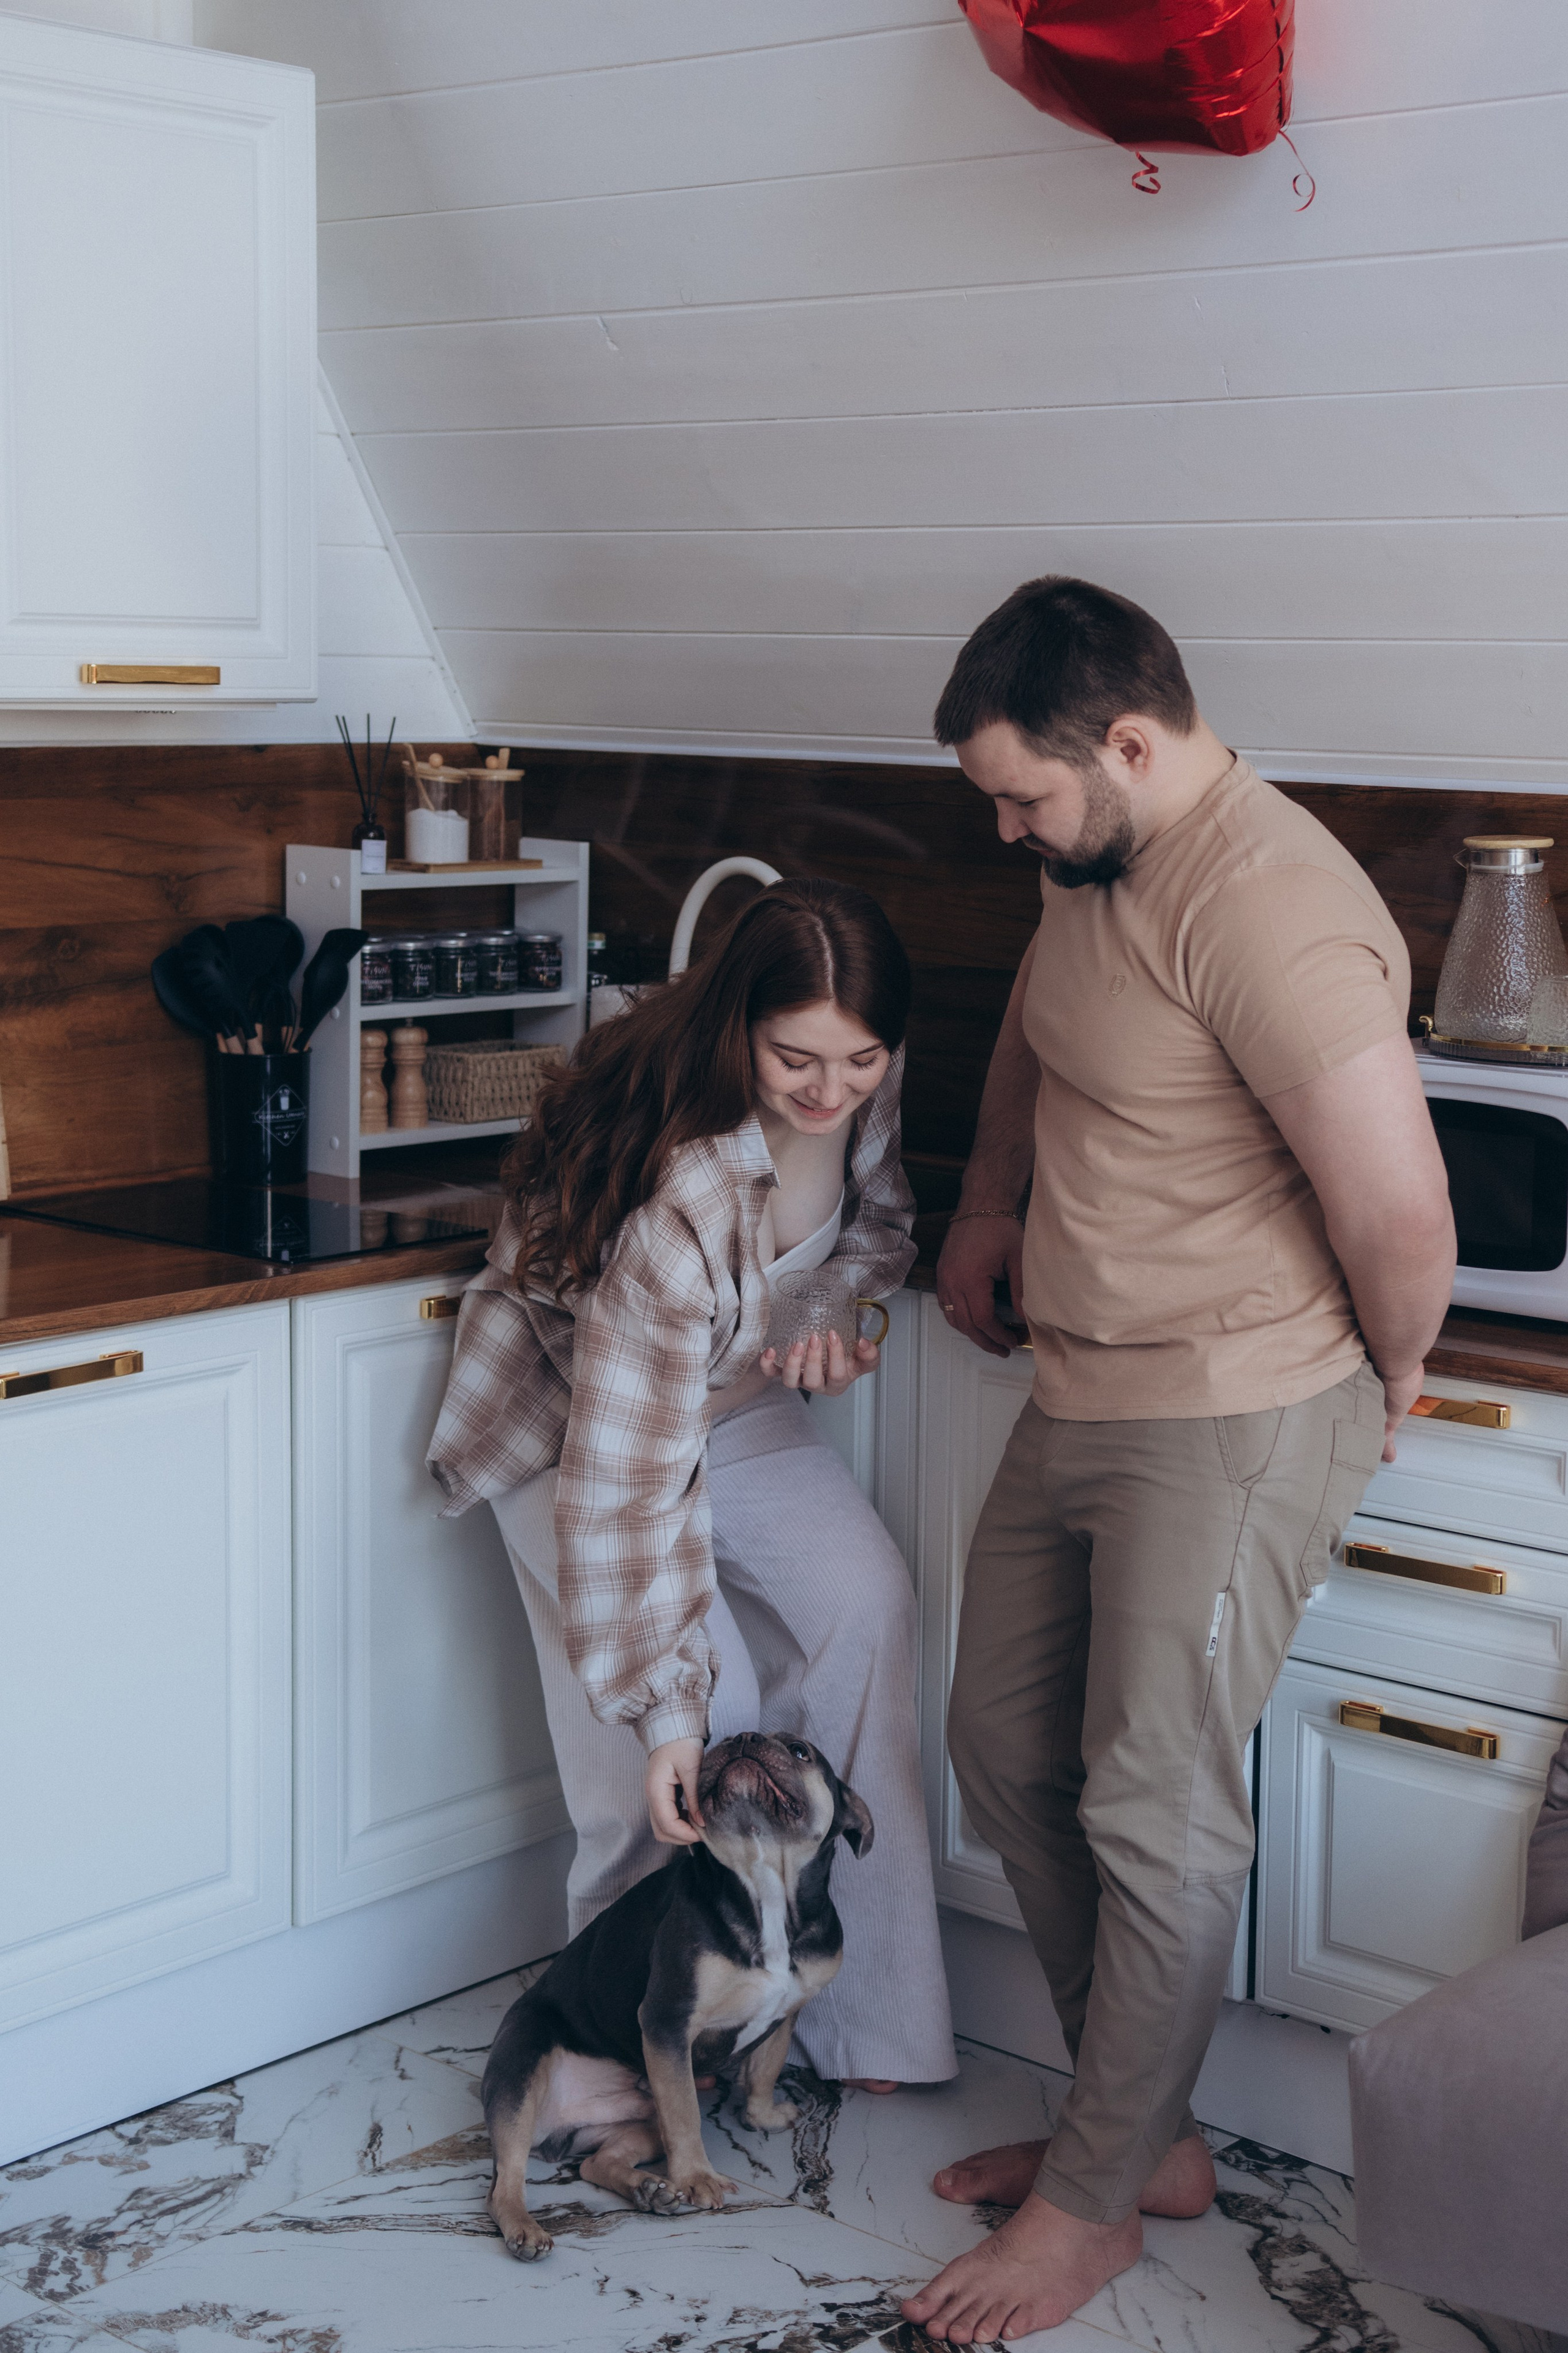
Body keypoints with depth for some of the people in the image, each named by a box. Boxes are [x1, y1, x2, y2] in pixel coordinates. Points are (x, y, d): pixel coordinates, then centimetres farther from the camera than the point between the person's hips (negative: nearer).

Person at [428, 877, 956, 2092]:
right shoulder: (681, 1190, -40)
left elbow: (879, 1210, 5)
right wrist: (664, 1707, -32)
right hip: (568, 1408, -6)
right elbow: (626, 1474, -36)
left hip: (727, 1390, 6)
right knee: (703, 1702, -16)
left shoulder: (863, 1084, -19)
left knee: (863, 1602, -11)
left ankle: (870, 2022, -2)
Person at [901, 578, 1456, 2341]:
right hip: (1079, 1400, 10)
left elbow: (1401, 1215, -28)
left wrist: (1386, 1381, -10)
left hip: (1233, 1427, -10)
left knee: (1155, 1811, -1)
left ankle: (1097, 2200, 17)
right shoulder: (1093, 862, 5)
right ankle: (1142, 2129, 28)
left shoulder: (1267, 914, -26)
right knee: (1007, 1748, 14)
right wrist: (985, 1216, 30)